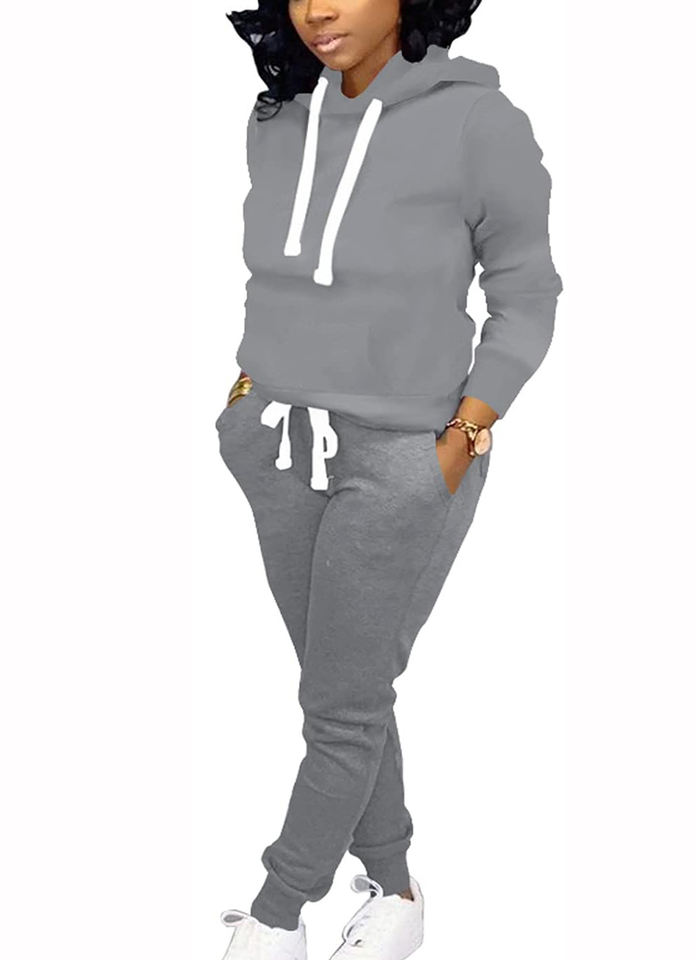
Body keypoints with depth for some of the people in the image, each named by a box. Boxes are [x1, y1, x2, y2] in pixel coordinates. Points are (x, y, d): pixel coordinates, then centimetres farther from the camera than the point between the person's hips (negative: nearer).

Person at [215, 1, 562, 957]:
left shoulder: (480, 121, -13)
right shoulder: (277, 122, 2)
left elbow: (527, 296, -6)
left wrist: (462, 442, -12)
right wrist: (252, 390, 8)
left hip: (400, 461, -5)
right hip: (283, 450, 5)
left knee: (342, 707, 4)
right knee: (346, 691, 14)